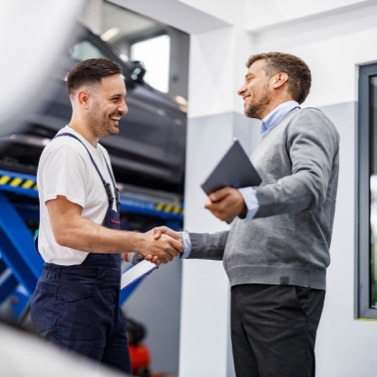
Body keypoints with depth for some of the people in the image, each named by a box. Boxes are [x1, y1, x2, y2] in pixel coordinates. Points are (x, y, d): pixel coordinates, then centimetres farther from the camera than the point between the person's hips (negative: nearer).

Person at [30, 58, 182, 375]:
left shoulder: (99, 152, 15)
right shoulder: (66, 150, -16)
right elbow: (67, 230, -25)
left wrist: (142, 246, 5)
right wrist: (138, 242, -27)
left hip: (103, 291, 10)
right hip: (72, 293, -10)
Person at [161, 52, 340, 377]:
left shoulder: (306, 121, 1)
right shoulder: (270, 140, 27)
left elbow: (310, 183, -22)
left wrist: (248, 201, -41)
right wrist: (186, 243, 16)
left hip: (283, 289, -8)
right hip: (246, 292, 9)